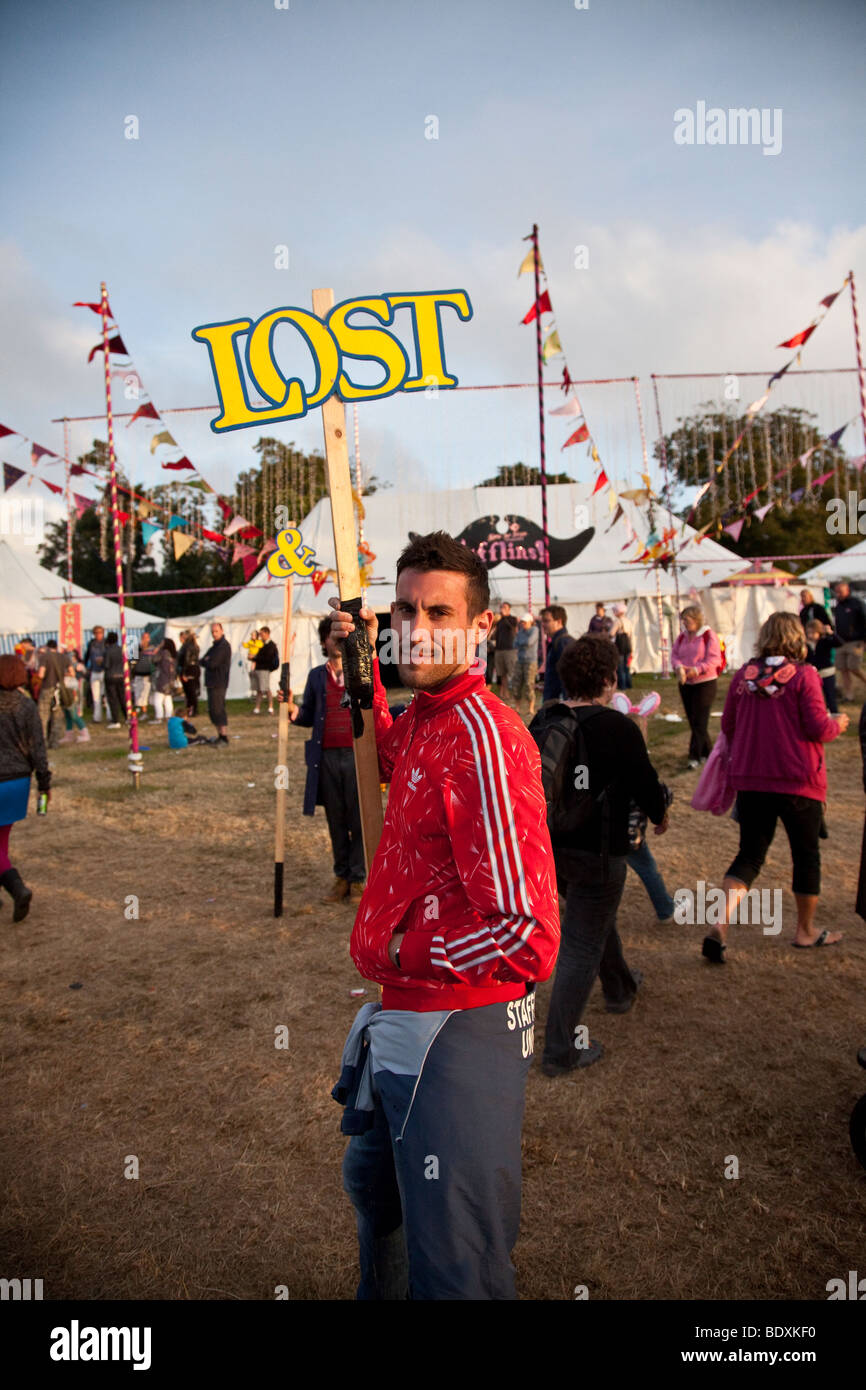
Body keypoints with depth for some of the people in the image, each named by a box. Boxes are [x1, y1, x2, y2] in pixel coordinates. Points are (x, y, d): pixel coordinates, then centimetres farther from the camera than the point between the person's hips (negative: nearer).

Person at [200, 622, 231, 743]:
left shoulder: (224, 646, -12)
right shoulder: (215, 646, 19)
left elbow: (212, 664, -19)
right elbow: (202, 661, 14)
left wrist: (207, 661, 1)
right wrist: (208, 661, -6)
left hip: (218, 684, -10)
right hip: (211, 683, 10)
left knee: (218, 710, -10)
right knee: (212, 710, 12)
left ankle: (224, 738, -7)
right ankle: (220, 736, 19)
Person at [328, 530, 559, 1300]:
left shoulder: (484, 736, -26)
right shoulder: (423, 717, 2)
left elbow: (529, 940, -30)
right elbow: (380, 755, 28)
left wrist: (401, 952, -16)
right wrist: (361, 662, 12)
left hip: (458, 1030, -10)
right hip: (398, 1020, 10)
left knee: (454, 1272, 8)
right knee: (373, 1183, 34)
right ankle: (378, 1293, 61)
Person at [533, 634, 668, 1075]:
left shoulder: (542, 721, -1)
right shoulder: (618, 728, -18)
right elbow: (645, 783, -7)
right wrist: (660, 815, 14)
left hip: (549, 844, 7)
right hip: (596, 852, -7)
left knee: (597, 917, 30)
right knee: (581, 947, 4)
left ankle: (620, 989, 53)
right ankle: (560, 1051, 11)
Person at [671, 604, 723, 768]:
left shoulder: (709, 635, -8)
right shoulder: (682, 636, 9)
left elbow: (714, 659, -14)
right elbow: (674, 655, 7)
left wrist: (697, 670, -26)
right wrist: (678, 666, -14)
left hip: (705, 683, -6)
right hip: (685, 684, 6)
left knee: (699, 721, -8)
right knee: (692, 721, 11)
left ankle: (695, 756, -6)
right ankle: (706, 751, 24)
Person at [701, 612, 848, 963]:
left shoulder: (743, 675, 1)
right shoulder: (803, 675, -10)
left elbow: (728, 727, 7)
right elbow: (818, 728, -13)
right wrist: (837, 724, 9)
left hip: (750, 780, 4)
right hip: (797, 780, -3)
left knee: (749, 855, 11)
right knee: (806, 854, 16)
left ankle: (720, 924, -7)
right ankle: (806, 931, 31)